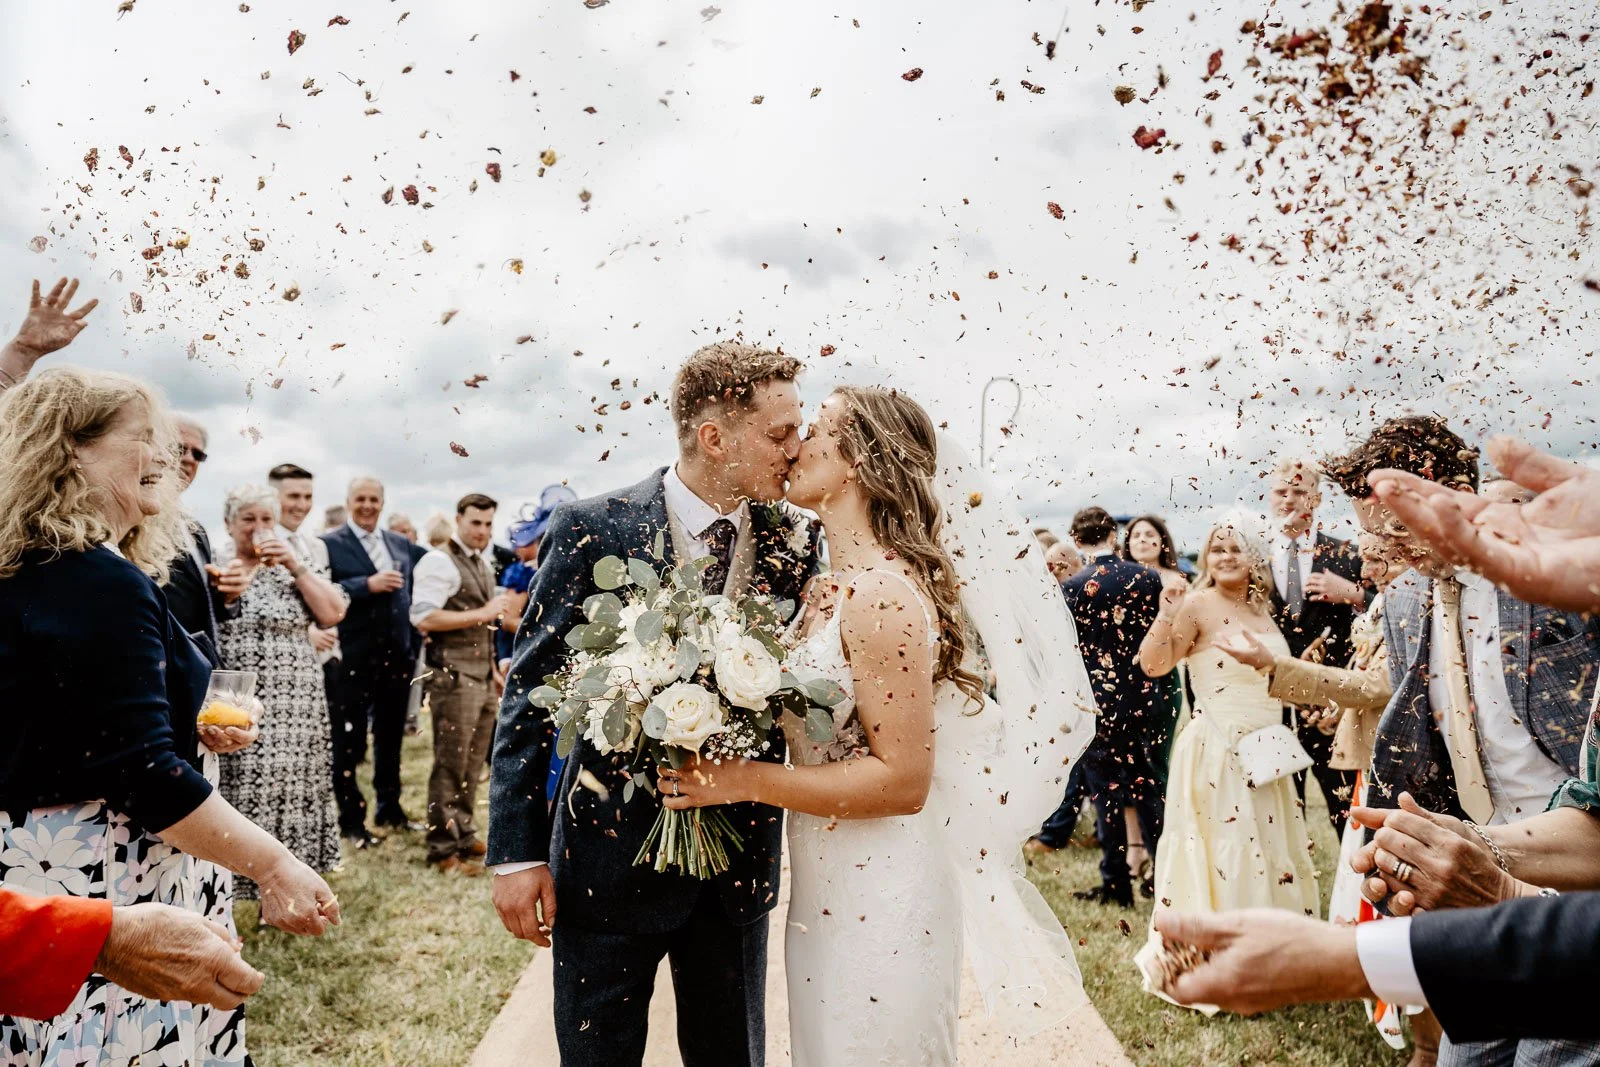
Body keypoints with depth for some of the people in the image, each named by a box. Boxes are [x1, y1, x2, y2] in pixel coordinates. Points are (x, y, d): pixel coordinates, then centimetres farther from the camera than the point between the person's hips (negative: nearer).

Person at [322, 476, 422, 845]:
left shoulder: (401, 543, 11)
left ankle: (389, 808, 31)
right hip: (352, 658, -5)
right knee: (348, 742, 6)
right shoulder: (329, 544, -6)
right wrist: (368, 585, -25)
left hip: (396, 655, 5)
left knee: (390, 738, 17)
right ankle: (351, 819, 19)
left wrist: (414, 644, 9)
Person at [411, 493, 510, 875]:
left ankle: (463, 835, 27)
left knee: (472, 765, 15)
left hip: (483, 678, 9)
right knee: (450, 766, -2)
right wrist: (482, 614, -19)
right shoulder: (440, 562, -10)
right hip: (453, 678, -8)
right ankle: (443, 849, 7)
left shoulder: (483, 564, 18)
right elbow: (423, 618, -21)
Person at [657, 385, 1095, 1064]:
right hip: (828, 892, 8)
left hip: (880, 902, -8)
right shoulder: (833, 586, 6)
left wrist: (745, 780, -22)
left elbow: (902, 779, -23)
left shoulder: (881, 592, -22)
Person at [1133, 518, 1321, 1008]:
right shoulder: (1199, 605, -11)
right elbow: (1152, 664, -20)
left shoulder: (1262, 609, 11)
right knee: (1223, 852, -2)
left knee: (1268, 850, 15)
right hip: (1217, 752, -7)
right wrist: (1166, 617, -31)